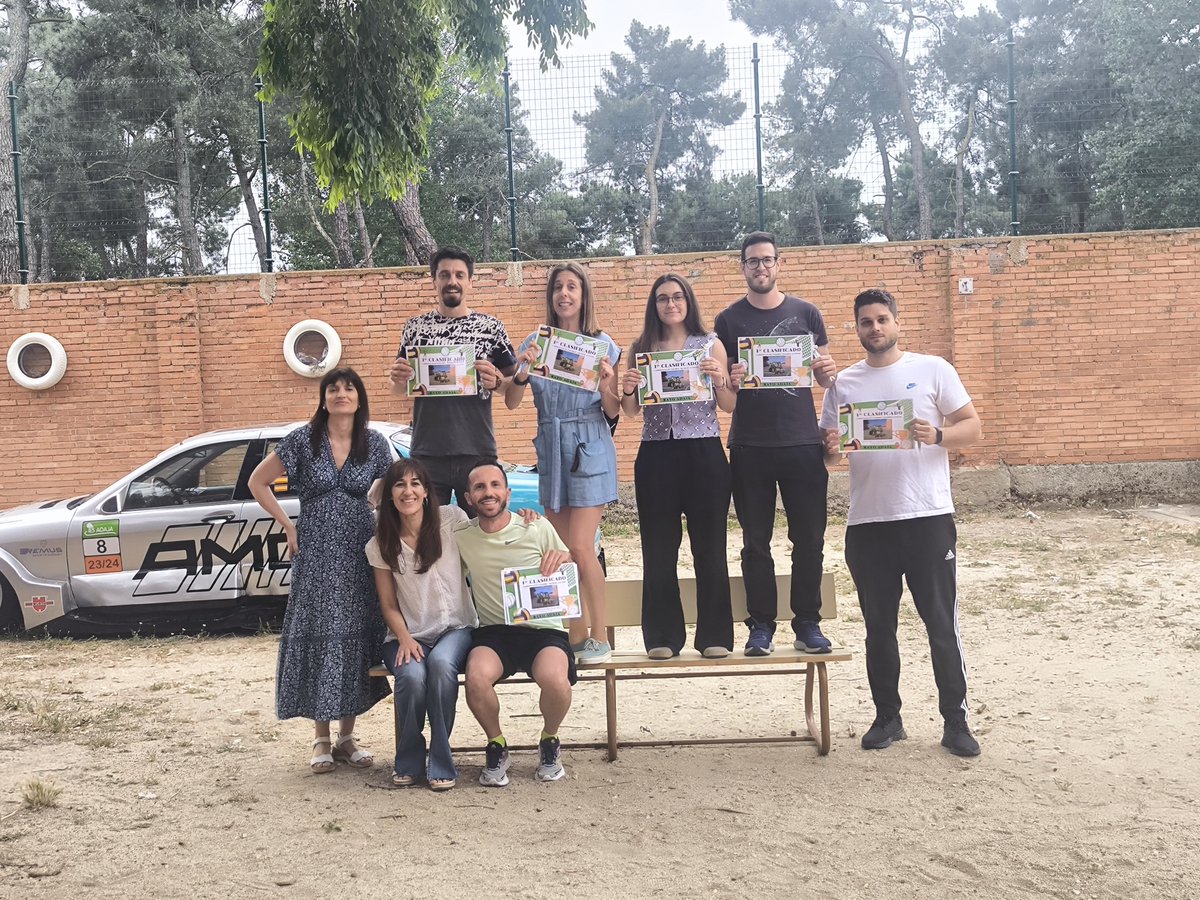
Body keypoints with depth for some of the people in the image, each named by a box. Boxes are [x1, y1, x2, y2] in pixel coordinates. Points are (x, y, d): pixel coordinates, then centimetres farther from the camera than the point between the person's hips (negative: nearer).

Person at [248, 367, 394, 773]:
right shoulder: (302, 440, -2)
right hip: (315, 555, -2)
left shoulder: (375, 443, 2)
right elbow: (258, 482, 5)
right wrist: (288, 526, 0)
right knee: (318, 638, -2)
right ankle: (322, 739, 9)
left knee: (357, 639, 3)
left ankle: (347, 737, 15)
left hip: (361, 554, 2)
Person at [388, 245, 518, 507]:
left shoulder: (491, 327, 4)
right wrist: (398, 380, -8)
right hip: (427, 453, 1)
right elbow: (398, 389, 14)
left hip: (478, 452, -1)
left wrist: (496, 381, -14)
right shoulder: (415, 327, 8)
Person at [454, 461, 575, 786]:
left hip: (543, 629, -1)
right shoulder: (460, 537, 7)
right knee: (477, 676, -34)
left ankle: (549, 742, 2)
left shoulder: (537, 528, 3)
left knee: (554, 679, -33)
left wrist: (562, 559, -10)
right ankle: (496, 745, -3)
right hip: (493, 632, 1)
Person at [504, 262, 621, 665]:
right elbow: (511, 402, 2)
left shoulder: (602, 344, 1)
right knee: (562, 551, 7)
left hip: (590, 450, -4)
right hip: (551, 449, 4)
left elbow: (613, 411, 2)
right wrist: (521, 371, -16)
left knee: (581, 548, -10)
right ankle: (576, 636, 17)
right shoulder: (536, 343, 7)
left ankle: (599, 637, 2)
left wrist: (605, 380, -17)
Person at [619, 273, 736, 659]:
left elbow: (731, 406, 5)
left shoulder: (710, 345, 5)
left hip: (704, 453, -1)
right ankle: (663, 636, 12)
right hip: (657, 454, 2)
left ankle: (715, 635, 11)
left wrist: (719, 380, -14)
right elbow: (632, 410, 11)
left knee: (710, 546, 2)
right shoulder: (641, 348, 10)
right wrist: (626, 390, -9)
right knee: (658, 548, 4)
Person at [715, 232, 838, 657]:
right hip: (749, 446, 0)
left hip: (802, 442, 1)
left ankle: (807, 623, 14)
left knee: (809, 537, 3)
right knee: (756, 541, 5)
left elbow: (825, 379, 12)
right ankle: (761, 625, 13)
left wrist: (828, 370, -11)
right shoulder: (729, 320, 6)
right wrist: (728, 380, -16)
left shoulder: (806, 313, 8)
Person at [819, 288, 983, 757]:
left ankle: (956, 722, 12)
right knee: (879, 627, 10)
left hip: (928, 517, -3)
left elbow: (972, 427, 2)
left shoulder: (932, 369, 3)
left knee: (942, 623, 1)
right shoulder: (843, 383, 11)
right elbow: (828, 446, 13)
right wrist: (830, 450, -11)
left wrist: (937, 436, -18)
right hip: (867, 523, 3)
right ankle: (887, 718, 23)